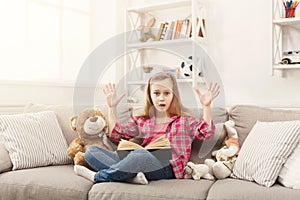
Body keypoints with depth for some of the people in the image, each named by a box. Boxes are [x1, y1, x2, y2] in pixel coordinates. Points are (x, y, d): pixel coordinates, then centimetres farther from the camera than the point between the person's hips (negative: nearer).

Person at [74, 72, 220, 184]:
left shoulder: (184, 121, 15)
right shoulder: (140, 121, 24)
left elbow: (206, 133, 0)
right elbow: (116, 134, 18)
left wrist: (206, 106, -10)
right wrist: (112, 107, 17)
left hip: (168, 166, -5)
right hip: (144, 163, 5)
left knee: (139, 153, -41)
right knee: (91, 151, -7)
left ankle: (98, 176, -18)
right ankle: (131, 176, -30)